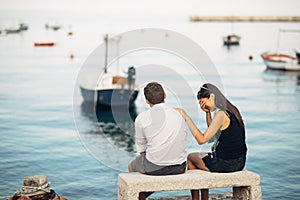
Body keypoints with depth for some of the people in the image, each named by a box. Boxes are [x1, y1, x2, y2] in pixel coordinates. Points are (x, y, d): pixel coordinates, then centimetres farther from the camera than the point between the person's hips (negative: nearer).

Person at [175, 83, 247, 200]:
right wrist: (208, 112, 11)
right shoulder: (231, 109, 8)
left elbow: (202, 139, -20)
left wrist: (186, 118, -18)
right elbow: (213, 131, 23)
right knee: (205, 156, 33)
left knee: (191, 158, 17)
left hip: (225, 164, -8)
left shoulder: (221, 114, -20)